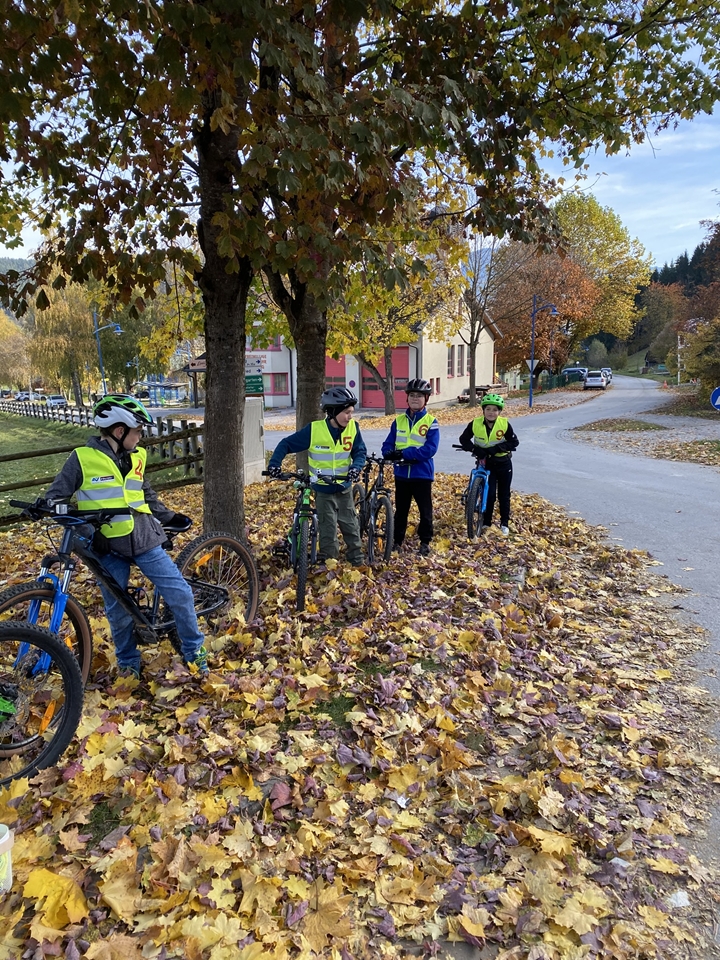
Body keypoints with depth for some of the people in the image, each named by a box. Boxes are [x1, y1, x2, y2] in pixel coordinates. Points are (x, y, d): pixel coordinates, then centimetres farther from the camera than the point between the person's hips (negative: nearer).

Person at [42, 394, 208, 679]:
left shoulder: (136, 457, 7)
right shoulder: (82, 458, -7)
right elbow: (55, 496, -1)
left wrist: (170, 518, 20)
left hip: (143, 539, 3)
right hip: (107, 547, -3)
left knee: (180, 594, 0)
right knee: (118, 611, 8)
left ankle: (194, 650, 20)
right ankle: (128, 663, 32)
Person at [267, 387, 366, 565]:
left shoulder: (353, 428, -10)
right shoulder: (314, 429, -17)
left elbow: (360, 451, -3)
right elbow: (286, 444, -9)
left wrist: (356, 467, -25)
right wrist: (274, 463, -23)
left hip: (344, 487, 3)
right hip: (323, 489, -2)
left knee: (350, 526, 14)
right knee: (328, 531, 3)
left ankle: (358, 561, 29)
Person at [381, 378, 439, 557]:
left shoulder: (431, 422, -6)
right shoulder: (399, 421, 6)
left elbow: (430, 449, -16)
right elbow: (388, 444, 3)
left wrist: (404, 453, -22)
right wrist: (391, 453, -21)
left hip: (422, 473, -3)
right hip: (401, 473, 3)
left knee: (425, 510, 8)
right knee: (400, 510, 13)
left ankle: (425, 541, 23)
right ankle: (397, 541, 25)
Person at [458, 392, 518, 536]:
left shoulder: (504, 424, -16)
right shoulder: (475, 424, -14)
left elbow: (514, 442, -14)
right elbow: (464, 439, -4)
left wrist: (497, 448, -27)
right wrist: (474, 448, -22)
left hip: (503, 463, 0)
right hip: (486, 463, 0)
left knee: (504, 494, 11)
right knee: (489, 493, -7)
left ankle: (504, 523, 25)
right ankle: (486, 522, 11)